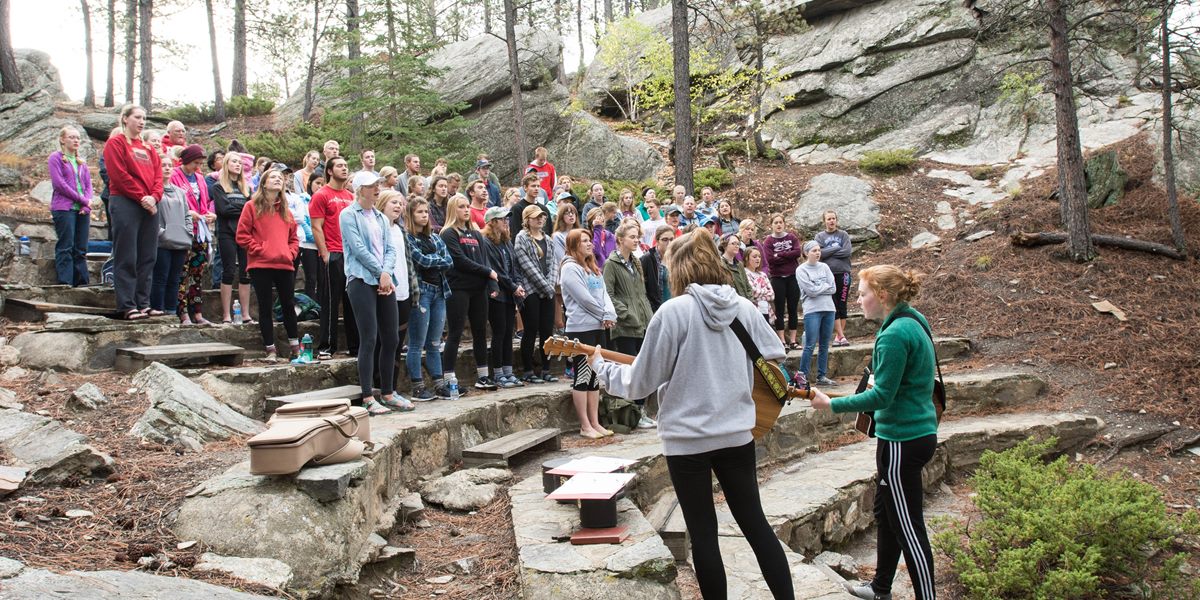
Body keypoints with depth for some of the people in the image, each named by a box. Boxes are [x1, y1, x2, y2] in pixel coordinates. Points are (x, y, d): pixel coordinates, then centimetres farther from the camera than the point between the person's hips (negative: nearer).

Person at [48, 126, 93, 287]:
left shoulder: (81, 162, 20)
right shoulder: (56, 158, 3)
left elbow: (88, 184, 14)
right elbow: (59, 183, -7)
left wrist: (88, 203, -4)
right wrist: (82, 199, -10)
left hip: (83, 210, 5)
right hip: (64, 208, -5)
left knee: (81, 249, 4)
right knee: (66, 248, -8)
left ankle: (82, 283, 5)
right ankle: (65, 283, -9)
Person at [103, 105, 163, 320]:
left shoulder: (148, 148, 19)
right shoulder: (115, 143, 1)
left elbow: (158, 174, 10)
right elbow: (119, 175, -10)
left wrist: (154, 197, -7)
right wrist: (141, 197, -13)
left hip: (149, 206, 6)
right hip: (125, 203, -6)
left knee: (147, 257, 6)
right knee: (127, 257, -5)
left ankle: (143, 303, 12)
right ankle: (127, 306, -3)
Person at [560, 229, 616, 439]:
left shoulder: (593, 268, 19)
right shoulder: (570, 268, -9)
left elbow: (603, 294, 10)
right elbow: (584, 299, -16)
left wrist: (610, 315, -7)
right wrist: (604, 316, -9)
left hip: (599, 327, 9)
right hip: (581, 328, -9)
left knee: (595, 376, 10)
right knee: (582, 376, -4)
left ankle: (595, 423, 16)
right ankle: (585, 426, 1)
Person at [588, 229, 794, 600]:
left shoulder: (674, 310, -14)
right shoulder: (744, 307, 1)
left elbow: (641, 382, -10)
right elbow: (776, 357, 12)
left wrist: (600, 366, 7)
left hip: (688, 438, -5)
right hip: (737, 432, 5)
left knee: (703, 534, 8)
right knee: (754, 522, 16)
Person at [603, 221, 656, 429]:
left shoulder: (635, 263, 18)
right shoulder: (611, 263, -6)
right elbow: (608, 295, -14)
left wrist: (650, 317, 11)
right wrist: (627, 314, -17)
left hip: (643, 325, 8)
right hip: (625, 327, -7)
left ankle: (642, 412, 15)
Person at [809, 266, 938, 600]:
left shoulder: (894, 334, -21)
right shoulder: (913, 324, 9)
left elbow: (882, 395, -22)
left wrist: (831, 404, -15)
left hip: (902, 441, -11)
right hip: (918, 432, 11)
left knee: (907, 526, 0)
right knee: (885, 512, 22)